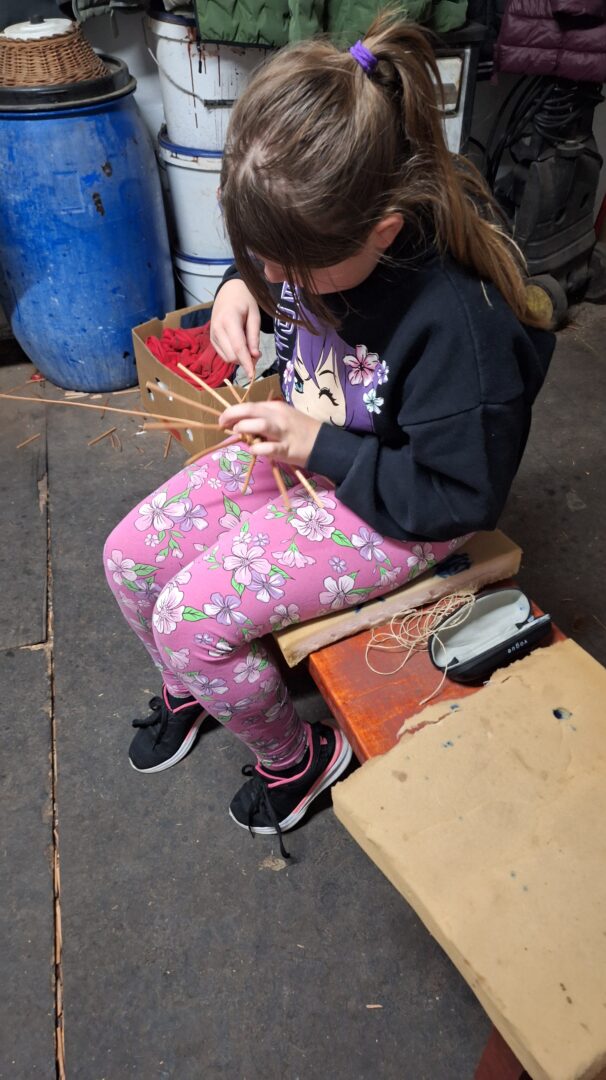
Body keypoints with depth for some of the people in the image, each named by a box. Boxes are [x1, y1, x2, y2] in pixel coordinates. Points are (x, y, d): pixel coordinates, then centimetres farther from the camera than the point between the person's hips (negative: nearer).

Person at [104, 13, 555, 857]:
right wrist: (239, 287, -10)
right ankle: (191, 689, 34)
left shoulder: (459, 321, -32)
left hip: (393, 512, -7)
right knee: (130, 557, 2)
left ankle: (299, 757, 15)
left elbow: (464, 500, -22)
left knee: (190, 619, -16)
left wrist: (320, 445, -25)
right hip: (302, 443, 8)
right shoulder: (317, 231, -11)